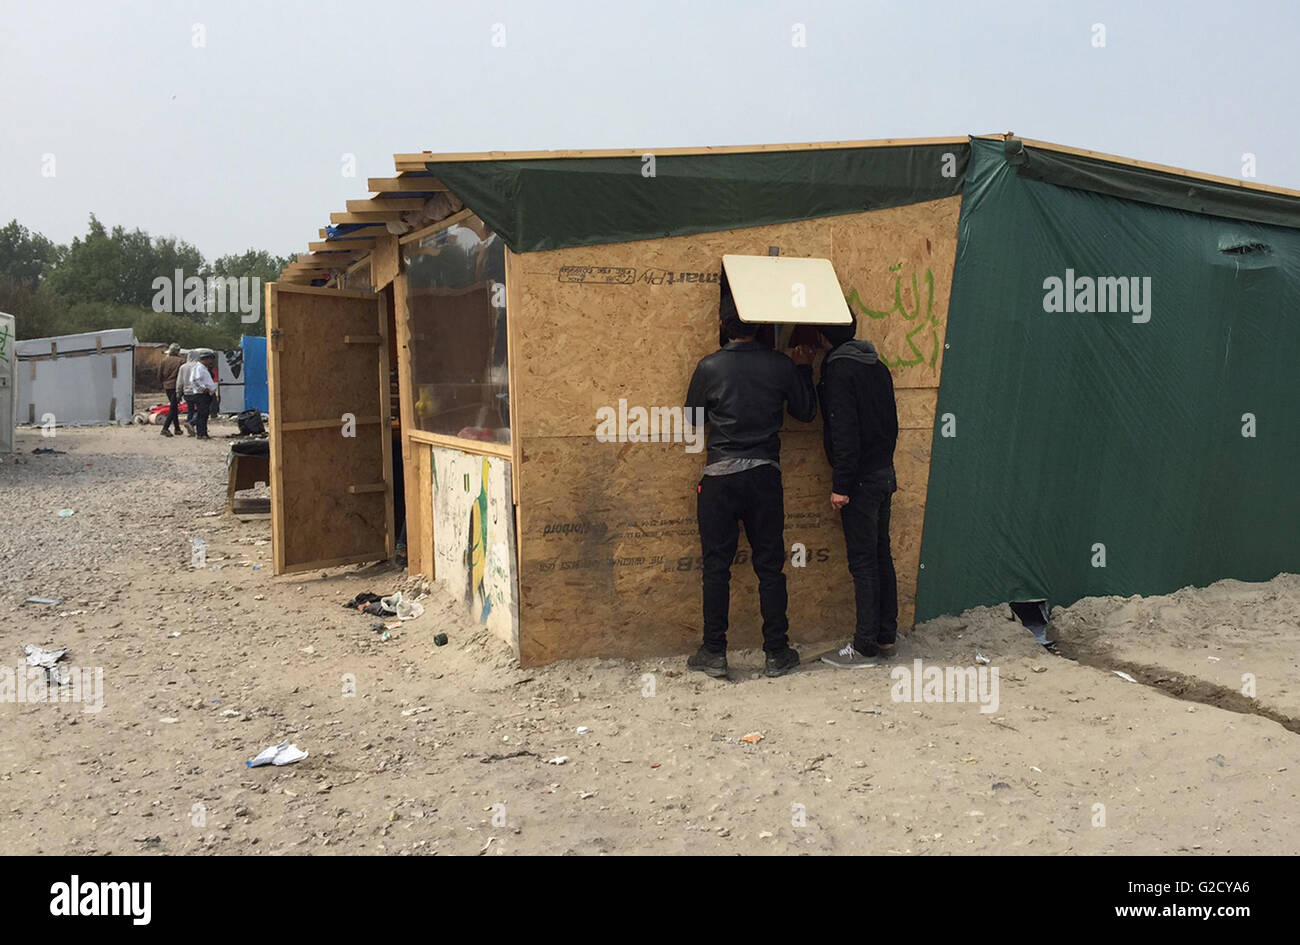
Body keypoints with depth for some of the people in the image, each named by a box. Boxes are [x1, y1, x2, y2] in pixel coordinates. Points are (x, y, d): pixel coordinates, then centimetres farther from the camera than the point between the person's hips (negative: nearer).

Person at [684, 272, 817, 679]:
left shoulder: (710, 367, -7)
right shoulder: (781, 365, -2)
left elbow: (693, 418, 5)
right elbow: (806, 412, 11)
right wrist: (804, 370, 23)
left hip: (720, 478, -2)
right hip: (765, 476, 2)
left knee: (716, 566, 6)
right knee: (770, 566, 9)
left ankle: (714, 653, 12)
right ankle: (777, 653, 16)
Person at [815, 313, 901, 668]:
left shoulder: (839, 370, -14)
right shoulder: (877, 366, 12)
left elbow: (844, 432, -20)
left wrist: (841, 485, -17)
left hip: (861, 479, -9)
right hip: (884, 473, 9)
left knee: (863, 562, -4)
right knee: (881, 555, 13)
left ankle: (865, 646, 2)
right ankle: (886, 636, 21)